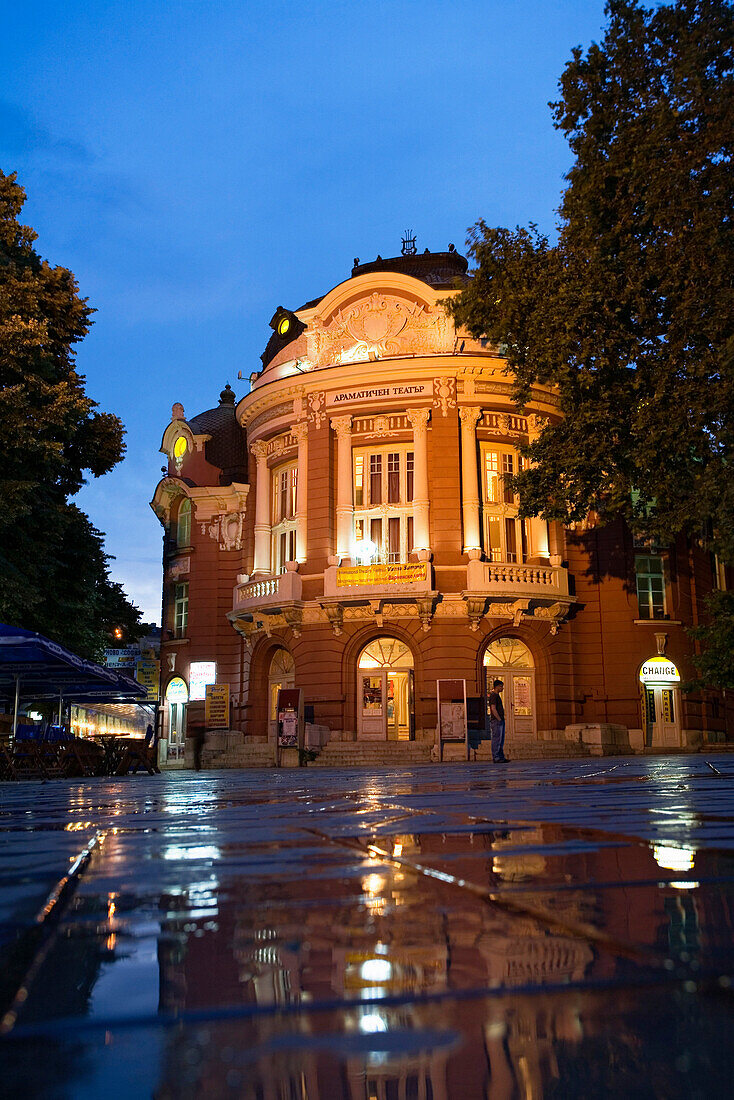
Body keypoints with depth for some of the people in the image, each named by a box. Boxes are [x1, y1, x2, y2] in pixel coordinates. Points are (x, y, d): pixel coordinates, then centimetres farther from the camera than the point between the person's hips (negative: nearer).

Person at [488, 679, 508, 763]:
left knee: (501, 740, 11)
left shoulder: (497, 695, 20)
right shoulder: (493, 695, -11)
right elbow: (493, 709, -19)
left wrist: (502, 719, 18)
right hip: (496, 721, -10)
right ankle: (496, 758, -8)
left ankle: (501, 757, 14)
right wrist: (499, 719, -18)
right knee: (496, 739, -9)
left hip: (500, 721, 10)